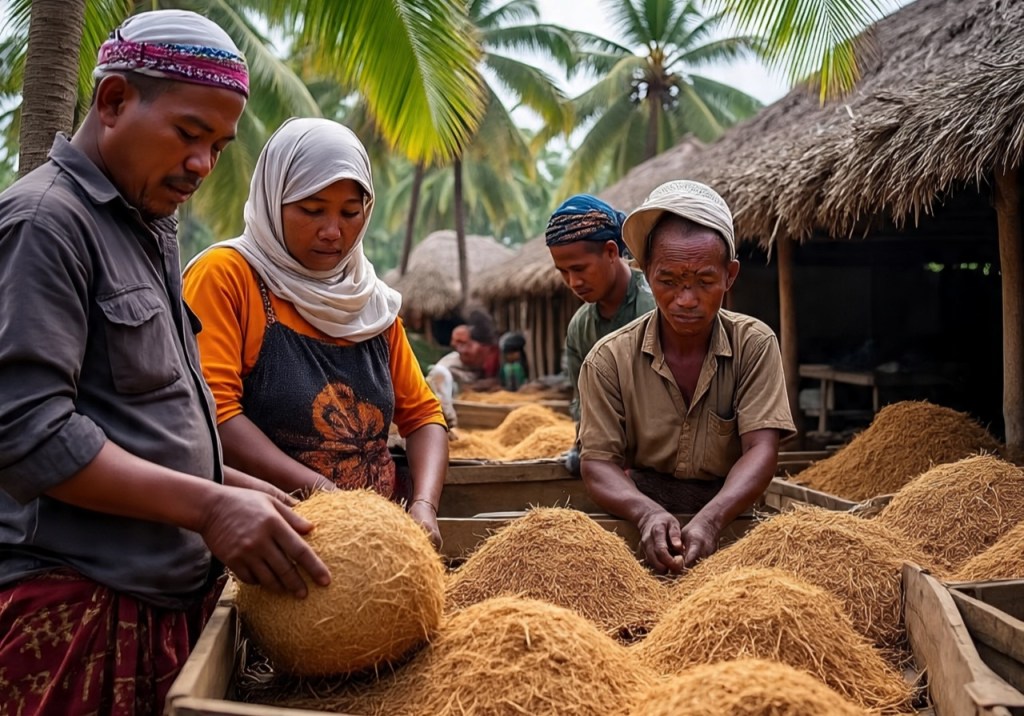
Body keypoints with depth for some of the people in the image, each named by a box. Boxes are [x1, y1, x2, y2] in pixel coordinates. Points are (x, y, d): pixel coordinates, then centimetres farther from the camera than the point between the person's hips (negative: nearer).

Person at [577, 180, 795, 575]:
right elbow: (598, 462, -6)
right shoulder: (610, 360, -5)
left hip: (727, 523, 0)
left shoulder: (755, 345, -4)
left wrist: (710, 519, -28)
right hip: (636, 527, 1)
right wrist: (647, 513, -27)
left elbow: (761, 450, -11)